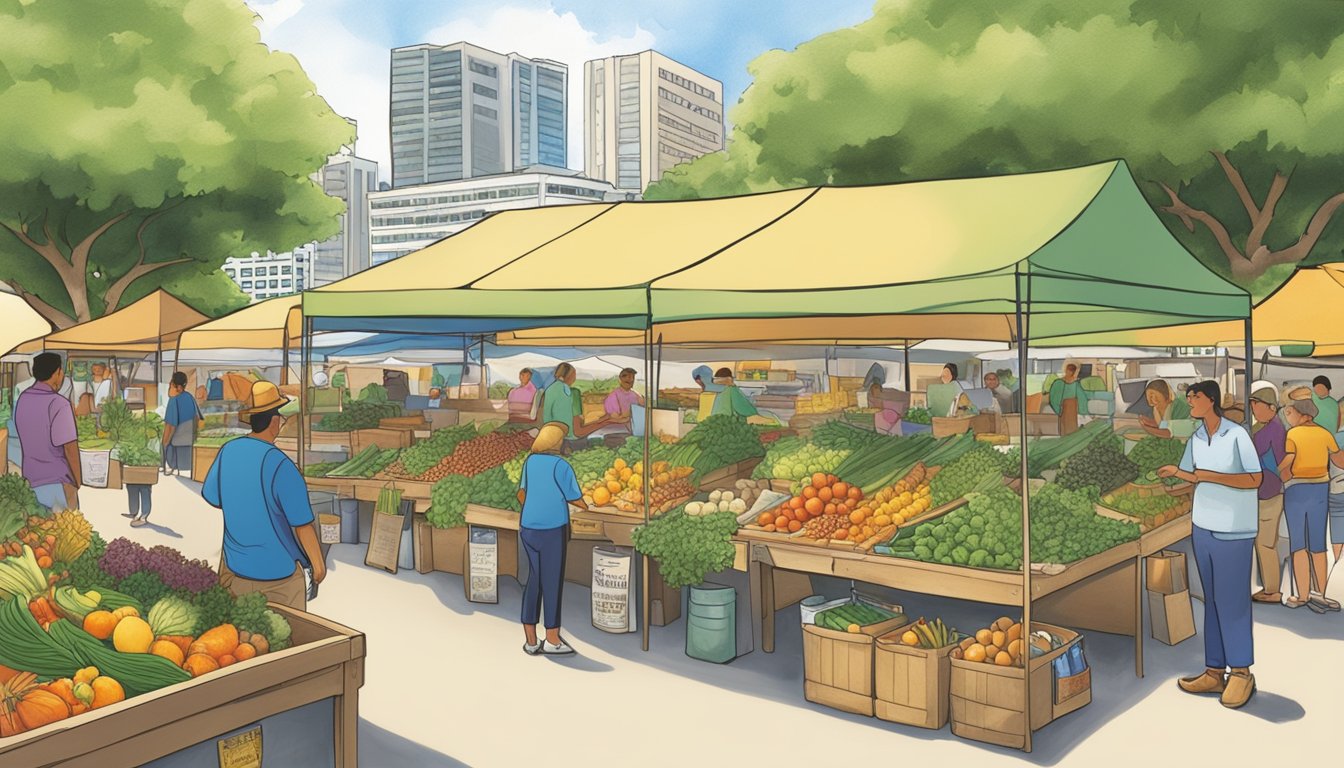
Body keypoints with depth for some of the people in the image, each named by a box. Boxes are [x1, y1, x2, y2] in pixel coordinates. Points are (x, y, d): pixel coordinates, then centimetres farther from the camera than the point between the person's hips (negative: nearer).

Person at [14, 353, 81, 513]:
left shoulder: (22, 400, 4)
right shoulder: (58, 404, -18)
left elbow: (30, 440, 10)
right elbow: (70, 447, -17)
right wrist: (78, 481, -7)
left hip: (32, 481, 7)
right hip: (57, 482, -7)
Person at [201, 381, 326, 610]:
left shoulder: (228, 451, -9)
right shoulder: (281, 466, -26)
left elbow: (212, 498, 8)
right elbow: (303, 527, -20)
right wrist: (318, 565, -6)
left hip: (235, 564, 5)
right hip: (277, 570, -5)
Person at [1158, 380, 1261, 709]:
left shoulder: (1237, 434, -10)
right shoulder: (1195, 439, 6)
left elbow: (1255, 479, -13)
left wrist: (1209, 475, -19)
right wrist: (1175, 472, -2)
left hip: (1233, 532, -6)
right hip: (1203, 528, 6)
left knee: (1231, 602, -1)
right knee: (1212, 601, 9)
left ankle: (1241, 673, 10)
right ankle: (1215, 671, 14)